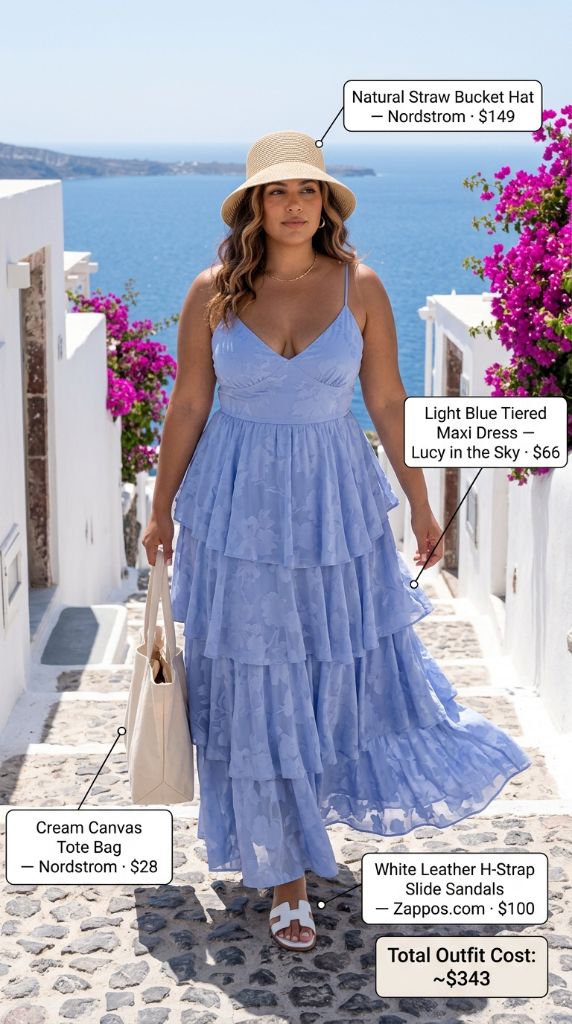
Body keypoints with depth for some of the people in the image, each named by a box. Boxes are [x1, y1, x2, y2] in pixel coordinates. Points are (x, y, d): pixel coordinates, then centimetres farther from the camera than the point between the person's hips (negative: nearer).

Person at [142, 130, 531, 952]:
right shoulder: (213, 292, -5)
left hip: (335, 501, 1)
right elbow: (188, 405, 1)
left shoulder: (360, 287, -4)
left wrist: (420, 503, 5)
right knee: (257, 688, 5)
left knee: (359, 662, 12)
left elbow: (388, 401, 2)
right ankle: (285, 872, 21)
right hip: (239, 505, -1)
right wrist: (162, 507, 6)